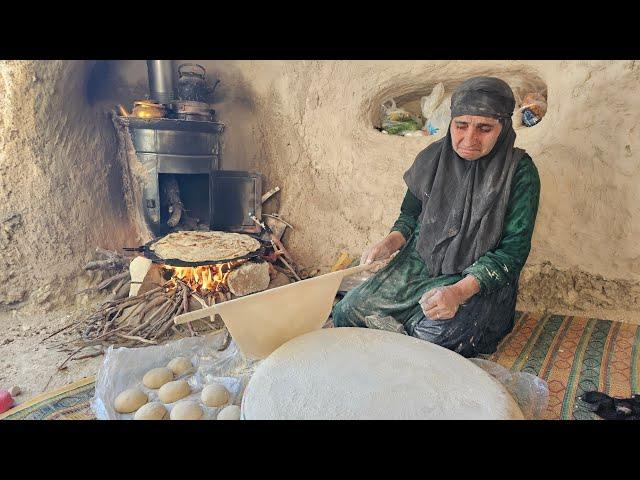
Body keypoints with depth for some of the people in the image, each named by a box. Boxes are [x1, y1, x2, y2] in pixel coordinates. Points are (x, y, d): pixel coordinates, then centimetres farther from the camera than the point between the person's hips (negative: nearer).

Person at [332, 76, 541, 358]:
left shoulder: (519, 172, -11)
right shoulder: (431, 158, -1)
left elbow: (513, 249, -14)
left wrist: (460, 291, -28)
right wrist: (391, 242, -11)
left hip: (482, 279, -3)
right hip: (419, 263, 4)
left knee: (431, 337, -30)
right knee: (347, 312, -11)